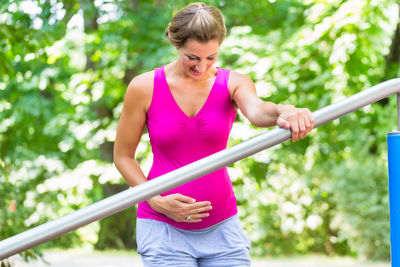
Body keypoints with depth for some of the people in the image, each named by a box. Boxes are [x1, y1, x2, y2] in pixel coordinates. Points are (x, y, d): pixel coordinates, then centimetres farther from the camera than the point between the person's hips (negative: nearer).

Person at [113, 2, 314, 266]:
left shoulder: (233, 83, -3)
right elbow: (123, 156, 2)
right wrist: (157, 202, -12)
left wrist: (283, 112, -51)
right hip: (164, 227, -2)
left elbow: (257, 110, -27)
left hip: (222, 227, 2)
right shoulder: (144, 88, -6)